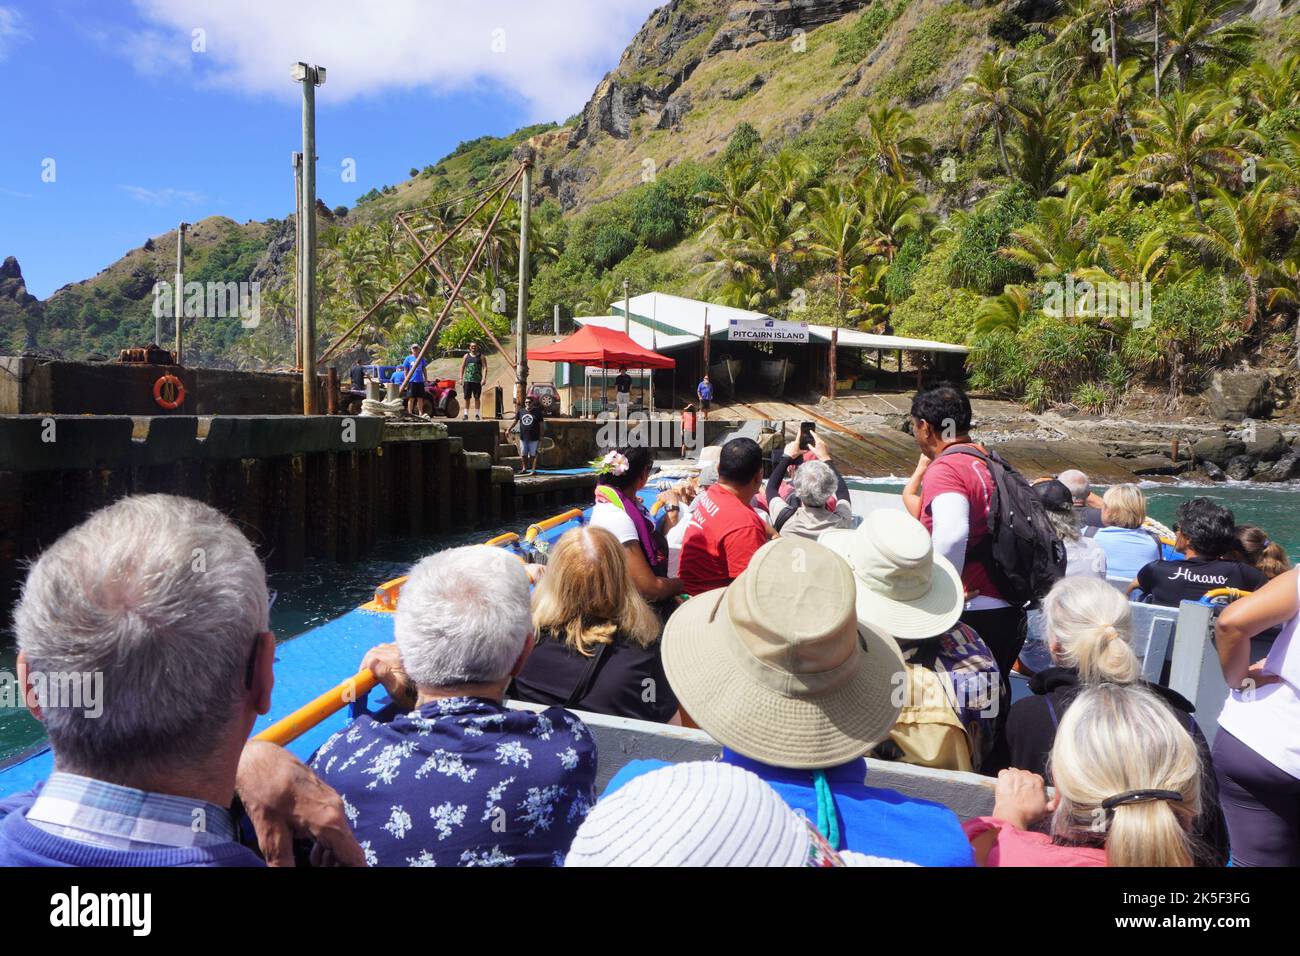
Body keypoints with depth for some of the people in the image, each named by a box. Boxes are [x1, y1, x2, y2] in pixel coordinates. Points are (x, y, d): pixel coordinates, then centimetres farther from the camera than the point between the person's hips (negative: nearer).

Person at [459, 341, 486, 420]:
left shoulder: (481, 356, 5)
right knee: (467, 397, 2)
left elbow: (485, 368, -1)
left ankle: (477, 414, 6)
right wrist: (461, 378, 4)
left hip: (477, 380, -2)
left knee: (477, 398, 0)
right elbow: (462, 367, 13)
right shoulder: (466, 356, 12)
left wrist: (484, 378, -13)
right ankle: (466, 414, 8)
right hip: (467, 380, 2)